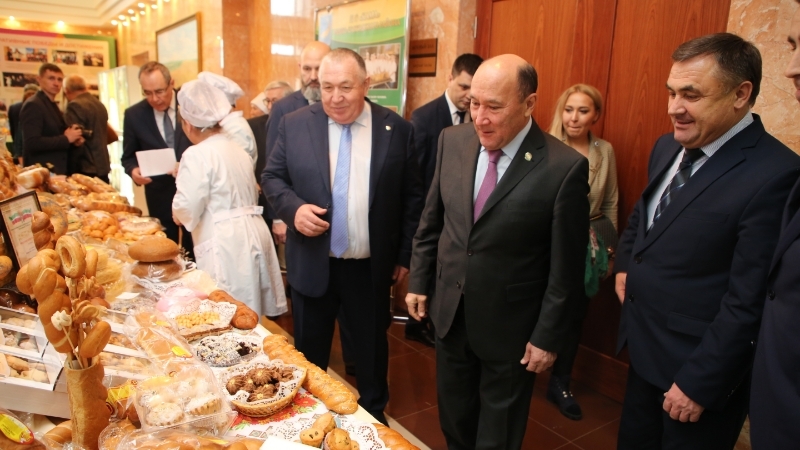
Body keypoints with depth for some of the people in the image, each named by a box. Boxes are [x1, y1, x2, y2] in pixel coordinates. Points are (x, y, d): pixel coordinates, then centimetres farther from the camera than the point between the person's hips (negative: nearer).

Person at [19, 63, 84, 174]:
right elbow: (32, 143, -23)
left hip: (58, 171, 9)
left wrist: (73, 140, 4)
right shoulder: (33, 105, -12)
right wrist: (66, 139, -18)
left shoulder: (53, 106, 18)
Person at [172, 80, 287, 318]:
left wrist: (177, 213, 7)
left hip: (225, 243, -8)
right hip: (253, 232, 8)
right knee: (250, 316, 17)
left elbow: (187, 209, -15)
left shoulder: (197, 155, -12)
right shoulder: (236, 147, 12)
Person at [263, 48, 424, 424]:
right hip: (312, 264, 1)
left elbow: (412, 197, 1)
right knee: (309, 350, 17)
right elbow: (273, 178, 4)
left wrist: (405, 254, 1)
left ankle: (374, 415, 41)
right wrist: (293, 208, -17)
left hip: (371, 266, 0)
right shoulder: (294, 124, -3)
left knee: (372, 348, 17)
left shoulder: (397, 129, -5)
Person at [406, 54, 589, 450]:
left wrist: (547, 337, -9)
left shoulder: (565, 167, -21)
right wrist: (418, 281, 7)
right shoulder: (452, 141, -6)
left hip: (510, 328, -4)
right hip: (449, 313, 4)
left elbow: (565, 268, -14)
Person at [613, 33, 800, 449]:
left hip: (699, 368, -7)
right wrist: (625, 264, 8)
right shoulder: (669, 148, 1)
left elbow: (748, 303, -23)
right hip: (644, 352, 7)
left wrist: (699, 383, -18)